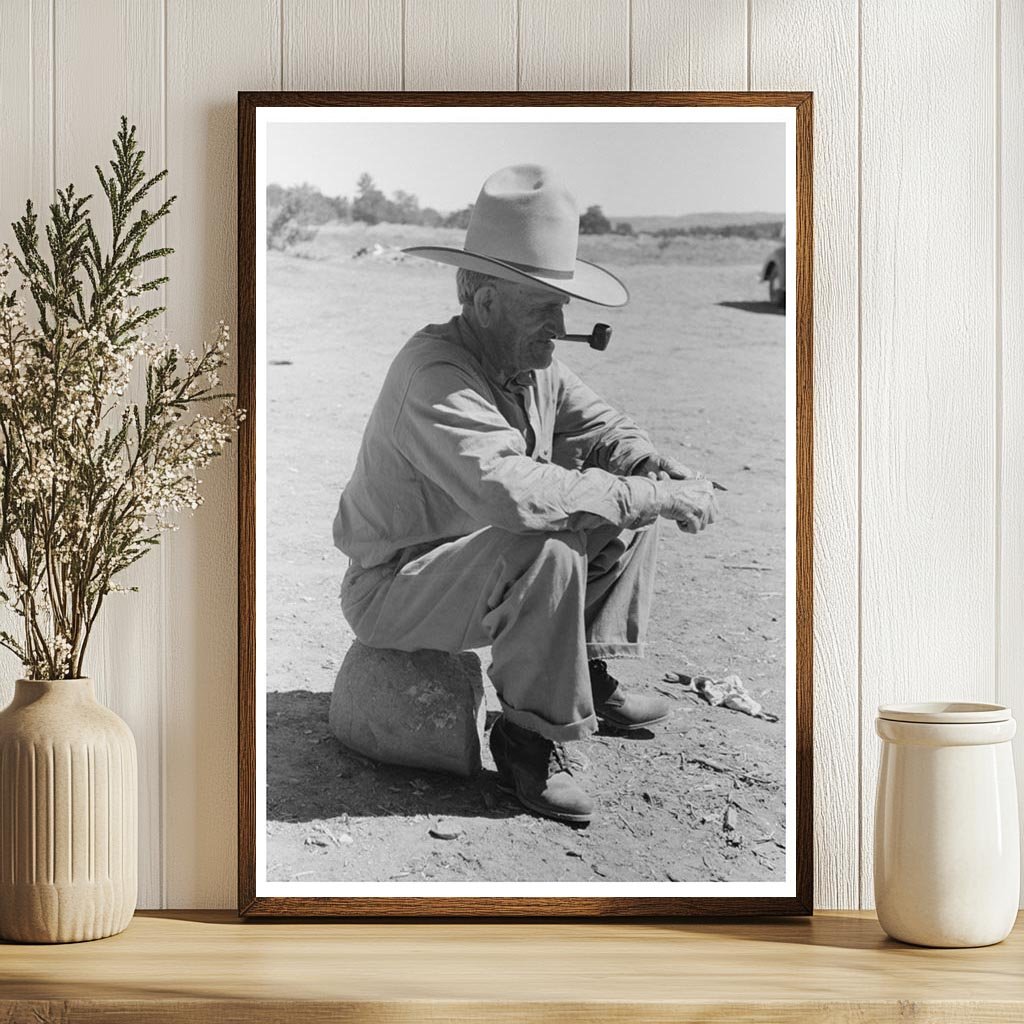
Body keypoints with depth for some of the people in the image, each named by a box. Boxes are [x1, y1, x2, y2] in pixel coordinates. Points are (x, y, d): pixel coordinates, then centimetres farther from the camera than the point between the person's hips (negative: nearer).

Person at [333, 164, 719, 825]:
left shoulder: (533, 363, 0)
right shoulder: (434, 378, -30)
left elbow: (601, 430, 11)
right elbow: (513, 491, -44)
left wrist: (672, 475, -12)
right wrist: (651, 496, -37)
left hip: (480, 558, 9)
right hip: (392, 590, -9)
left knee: (629, 511, 5)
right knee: (551, 547, -34)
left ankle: (593, 677, 9)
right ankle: (530, 738, -18)